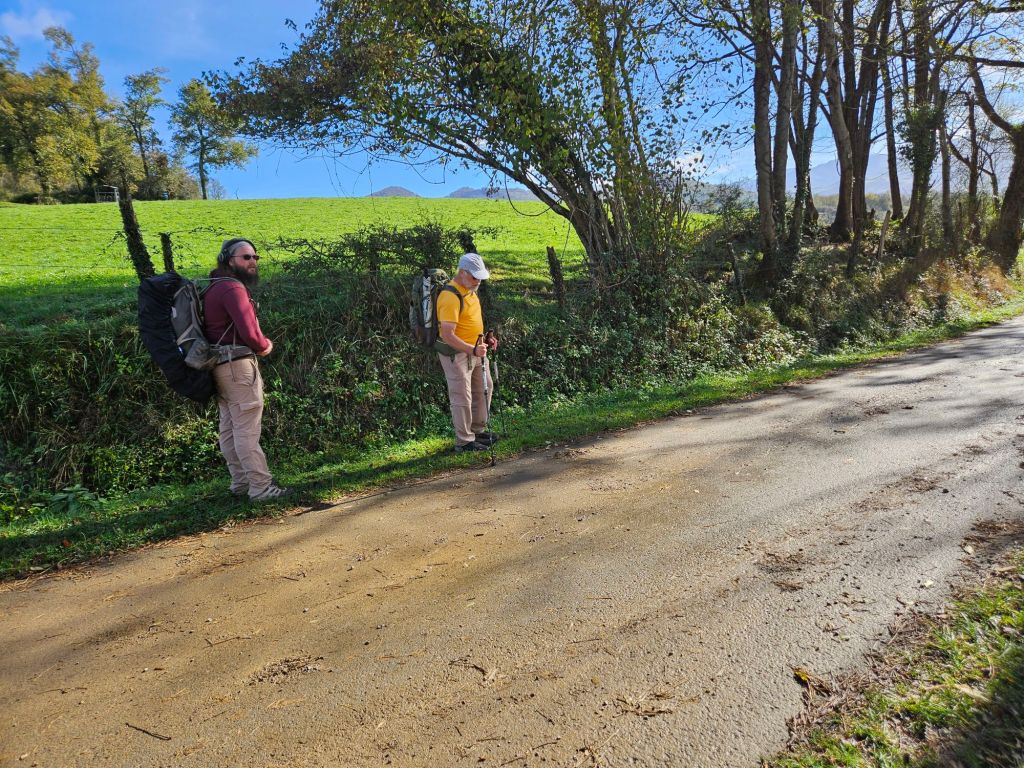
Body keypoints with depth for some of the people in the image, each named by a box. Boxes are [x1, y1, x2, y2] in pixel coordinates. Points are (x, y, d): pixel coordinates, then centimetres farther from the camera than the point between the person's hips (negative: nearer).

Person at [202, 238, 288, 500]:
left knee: (229, 429, 13)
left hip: (222, 367, 10)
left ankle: (241, 482, 22)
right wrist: (265, 345, -4)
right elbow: (249, 332, -23)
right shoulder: (233, 288, -15)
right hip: (238, 364, -10)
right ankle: (261, 487, -5)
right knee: (248, 430, -8)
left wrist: (257, 345, 5)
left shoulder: (215, 287, 17)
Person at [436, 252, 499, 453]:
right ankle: (464, 442, 11)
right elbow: (448, 336, -28)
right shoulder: (451, 296, -24)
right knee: (462, 397, -1)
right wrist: (473, 349, -35)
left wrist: (484, 339, 10)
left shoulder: (470, 290, 7)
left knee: (483, 389, 19)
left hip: (474, 350, 10)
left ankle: (478, 430, 36)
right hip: (456, 353, -10)